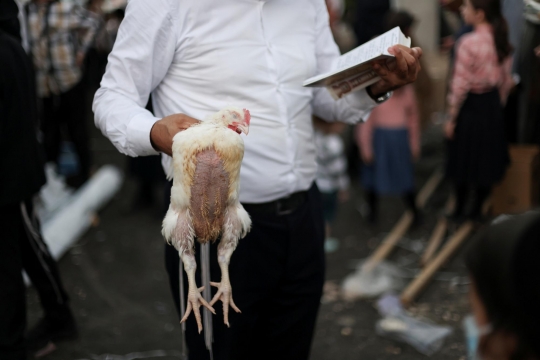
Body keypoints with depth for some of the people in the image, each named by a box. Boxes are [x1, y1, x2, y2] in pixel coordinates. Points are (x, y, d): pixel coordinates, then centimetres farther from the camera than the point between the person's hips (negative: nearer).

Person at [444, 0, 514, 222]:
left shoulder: (469, 43, -22)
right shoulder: (501, 41, -2)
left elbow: (460, 84, -18)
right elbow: (507, 80, 6)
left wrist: (451, 117, -10)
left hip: (470, 105, -6)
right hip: (493, 105, 6)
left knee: (464, 161, 9)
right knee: (487, 159, 16)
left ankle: (460, 211, 23)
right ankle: (477, 210, 28)